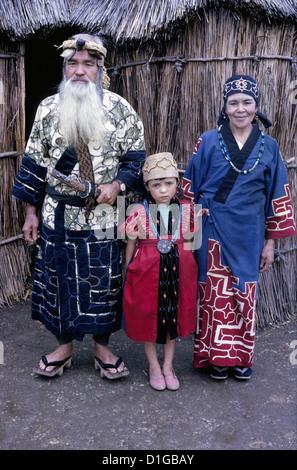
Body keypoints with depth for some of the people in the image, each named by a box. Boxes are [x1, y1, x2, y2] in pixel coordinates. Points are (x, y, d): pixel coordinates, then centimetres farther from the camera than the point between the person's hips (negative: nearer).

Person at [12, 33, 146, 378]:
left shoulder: (119, 109, -1)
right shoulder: (48, 109, 4)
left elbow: (136, 156, 4)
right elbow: (35, 162, 7)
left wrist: (118, 185, -15)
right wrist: (31, 211, 5)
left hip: (103, 217, -1)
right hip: (57, 216, 2)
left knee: (103, 281, 7)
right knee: (59, 278, 10)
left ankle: (102, 346, 26)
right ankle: (65, 344, 29)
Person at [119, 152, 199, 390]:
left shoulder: (186, 210, -1)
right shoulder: (139, 212, -8)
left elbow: (188, 242, 7)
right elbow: (131, 245, -1)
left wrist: (188, 270, 8)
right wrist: (129, 273, 2)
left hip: (177, 272, 2)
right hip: (147, 271, -2)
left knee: (174, 317, 13)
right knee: (148, 319, 9)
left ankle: (168, 366, 31)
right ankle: (154, 367, 29)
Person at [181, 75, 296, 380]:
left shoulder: (268, 146, 5)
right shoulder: (208, 142, -1)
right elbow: (191, 188, 2)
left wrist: (270, 242, 6)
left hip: (248, 235, 2)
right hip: (213, 233, -2)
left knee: (244, 295, 10)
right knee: (215, 293, 4)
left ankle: (240, 356, 26)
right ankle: (215, 355, 19)